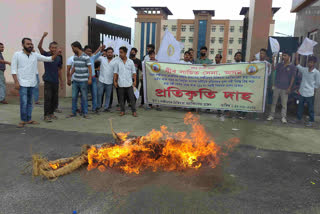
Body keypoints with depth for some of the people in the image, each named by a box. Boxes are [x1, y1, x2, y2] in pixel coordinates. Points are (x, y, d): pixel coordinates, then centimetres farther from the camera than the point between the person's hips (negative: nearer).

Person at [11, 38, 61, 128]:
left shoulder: (35, 55, 7)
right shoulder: (17, 55, -1)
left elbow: (48, 59, 4)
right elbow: (13, 69, -3)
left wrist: (56, 54, -14)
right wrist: (16, 82, -11)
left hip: (32, 83, 4)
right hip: (22, 83, -4)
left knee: (29, 102, 12)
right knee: (24, 102, -7)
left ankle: (29, 119, 21)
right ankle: (23, 120, 7)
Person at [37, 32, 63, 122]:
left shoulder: (59, 57, 8)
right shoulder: (46, 55, -3)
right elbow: (39, 47, -20)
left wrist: (61, 81, 15)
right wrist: (43, 36, -32)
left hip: (56, 81, 5)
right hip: (48, 80, -4)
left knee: (55, 98, 10)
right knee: (48, 98, -7)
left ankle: (51, 113, 24)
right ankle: (46, 115, 0)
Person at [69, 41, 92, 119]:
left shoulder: (86, 57, -10)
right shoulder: (75, 57, 9)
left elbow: (89, 68, -10)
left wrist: (90, 78, -16)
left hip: (83, 81, -6)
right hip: (75, 80, 6)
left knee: (84, 97, 2)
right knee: (74, 97, 8)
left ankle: (85, 113, 12)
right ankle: (73, 112, 19)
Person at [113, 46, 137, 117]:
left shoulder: (131, 62, 3)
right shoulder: (117, 62, 3)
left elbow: (134, 72, 6)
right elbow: (115, 72, 5)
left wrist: (135, 80, -2)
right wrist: (114, 81, 0)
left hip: (129, 83, 0)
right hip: (121, 84, 1)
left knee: (132, 97, 0)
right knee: (121, 98, 7)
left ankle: (134, 111, 8)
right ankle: (122, 110, 18)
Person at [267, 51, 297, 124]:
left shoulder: (292, 67, 0)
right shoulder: (279, 64, 9)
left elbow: (293, 78, -2)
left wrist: (289, 88, -7)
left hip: (285, 88, -3)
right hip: (277, 87, 3)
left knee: (284, 104, 2)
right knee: (274, 102, 7)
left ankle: (283, 117, 10)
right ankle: (272, 115, 15)